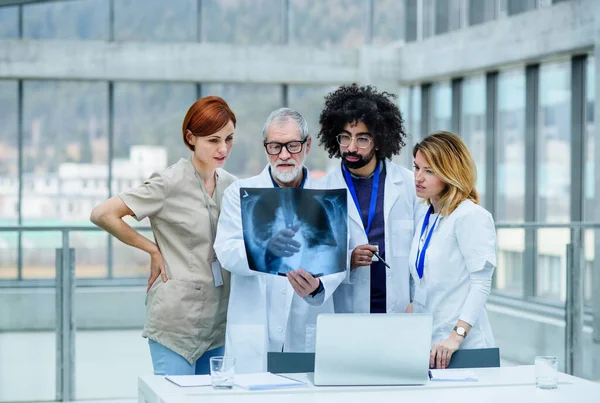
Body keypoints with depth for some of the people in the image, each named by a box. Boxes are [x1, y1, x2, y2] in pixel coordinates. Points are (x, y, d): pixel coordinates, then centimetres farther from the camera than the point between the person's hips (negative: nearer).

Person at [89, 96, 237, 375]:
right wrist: (153, 250, -8)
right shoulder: (170, 183, -11)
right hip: (177, 320, -6)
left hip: (218, 321, 6)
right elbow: (102, 215, -13)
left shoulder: (229, 183, 8)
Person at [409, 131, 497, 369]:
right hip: (424, 344, 7)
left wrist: (456, 337, -24)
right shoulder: (427, 219, 13)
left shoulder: (471, 216, -10)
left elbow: (481, 284, -16)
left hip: (461, 348, -7)